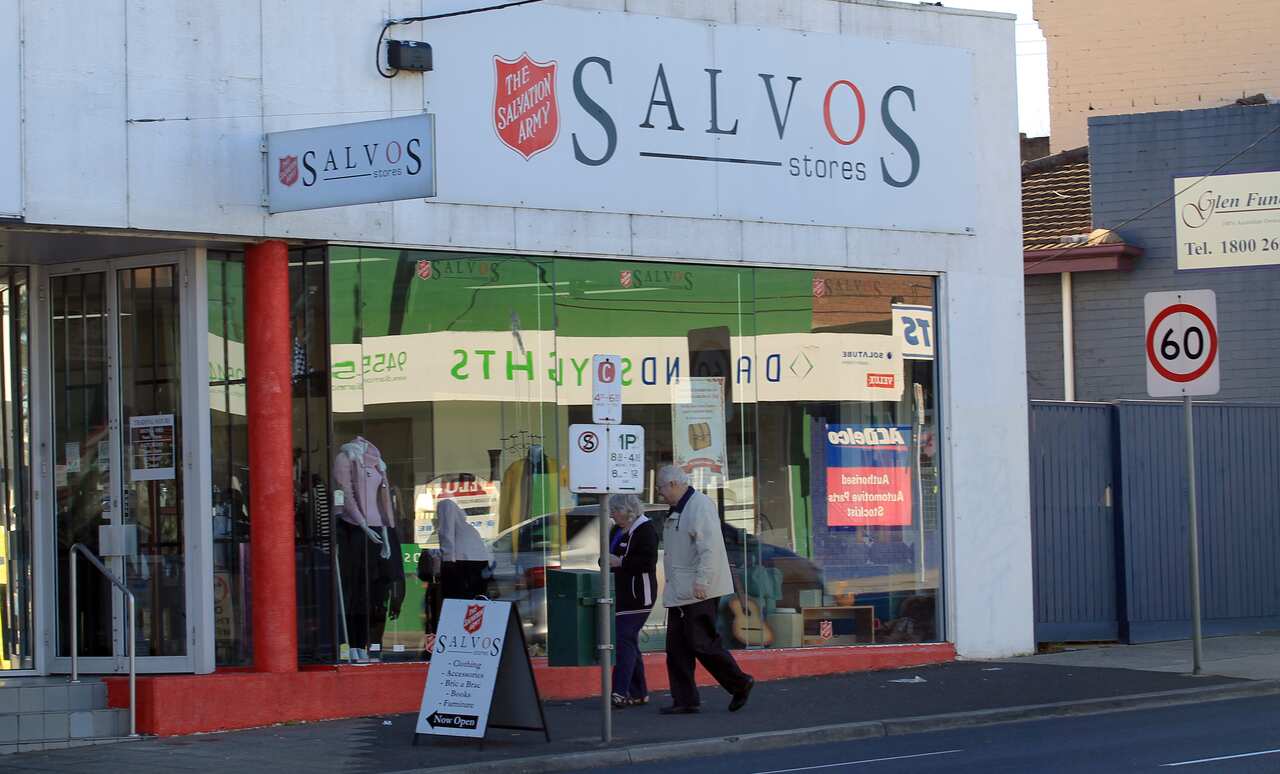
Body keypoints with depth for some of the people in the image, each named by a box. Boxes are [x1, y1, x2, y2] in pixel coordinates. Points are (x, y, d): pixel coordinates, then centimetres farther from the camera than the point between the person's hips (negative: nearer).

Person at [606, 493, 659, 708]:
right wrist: (607, 560, 5)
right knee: (629, 642, 11)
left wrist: (620, 562, -18)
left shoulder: (645, 529, -11)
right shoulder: (616, 531, 16)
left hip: (638, 597, -9)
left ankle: (620, 692, -19)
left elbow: (648, 561, -20)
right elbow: (612, 556, 28)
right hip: (622, 595, 9)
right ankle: (638, 693, 17)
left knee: (625, 639, -15)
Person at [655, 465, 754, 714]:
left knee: (702, 643, -9)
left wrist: (701, 581, -26)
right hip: (679, 592, 10)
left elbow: (710, 547, -21)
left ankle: (740, 683, 5)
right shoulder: (676, 510, 19)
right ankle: (685, 700, 8)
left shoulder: (700, 505, -13)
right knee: (676, 647, 6)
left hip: (699, 592, -10)